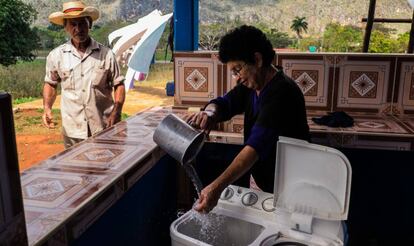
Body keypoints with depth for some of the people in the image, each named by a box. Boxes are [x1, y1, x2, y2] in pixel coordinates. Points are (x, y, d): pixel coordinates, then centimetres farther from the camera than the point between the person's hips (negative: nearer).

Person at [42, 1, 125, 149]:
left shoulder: (106, 54, -2)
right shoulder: (56, 56, 2)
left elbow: (118, 84, 4)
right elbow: (50, 84, 15)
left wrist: (116, 111, -9)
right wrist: (47, 108, 0)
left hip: (104, 128, -1)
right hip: (72, 130, 1)